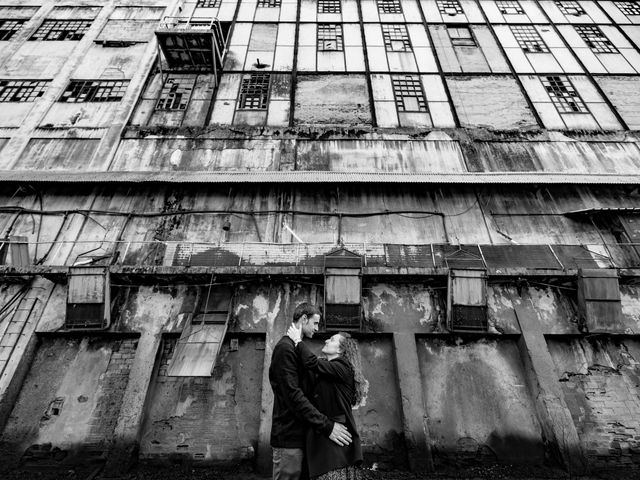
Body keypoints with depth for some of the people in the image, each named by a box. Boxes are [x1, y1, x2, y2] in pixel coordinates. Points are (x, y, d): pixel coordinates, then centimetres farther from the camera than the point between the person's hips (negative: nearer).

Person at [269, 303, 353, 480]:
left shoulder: (297, 348, 17)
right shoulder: (285, 348, -16)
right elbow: (293, 396, -23)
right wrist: (327, 426, -24)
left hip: (300, 433, 9)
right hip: (289, 436, -9)